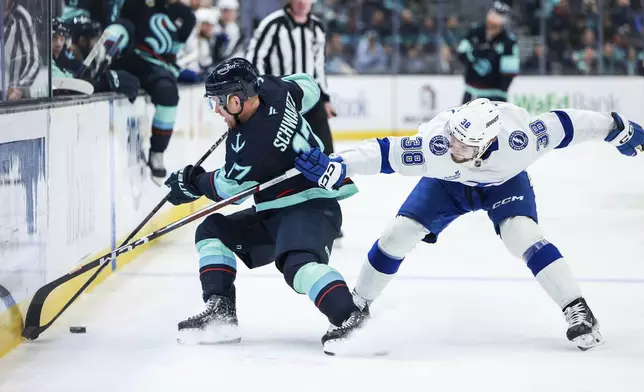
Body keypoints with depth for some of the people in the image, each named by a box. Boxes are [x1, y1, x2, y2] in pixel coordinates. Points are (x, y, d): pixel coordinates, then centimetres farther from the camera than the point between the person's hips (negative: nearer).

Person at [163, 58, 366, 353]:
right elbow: (308, 87, 19)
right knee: (212, 231, 12)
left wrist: (193, 183, 10)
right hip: (276, 210, 11)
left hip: (310, 206, -11)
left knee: (298, 263, -38)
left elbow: (230, 188, -9)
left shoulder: (252, 142, -26)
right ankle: (220, 313, 3)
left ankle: (349, 318, -48)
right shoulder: (273, 90, -4)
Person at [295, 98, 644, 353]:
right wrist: (335, 167, -49)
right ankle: (357, 307, 13)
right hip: (448, 184, 1)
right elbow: (384, 154, -37)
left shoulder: (517, 138, -41)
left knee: (522, 236, -28)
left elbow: (563, 125, -28)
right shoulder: (434, 142, -41)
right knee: (398, 234, -9)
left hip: (504, 183, -1)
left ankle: (577, 311, -19)